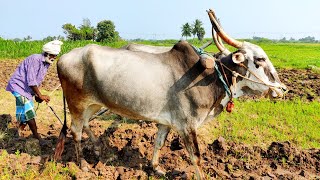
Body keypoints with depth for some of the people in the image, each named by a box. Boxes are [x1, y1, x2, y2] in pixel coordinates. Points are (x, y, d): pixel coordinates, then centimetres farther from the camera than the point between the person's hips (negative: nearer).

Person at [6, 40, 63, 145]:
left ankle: (19, 133, 27)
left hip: (27, 88, 9)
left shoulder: (46, 63, 3)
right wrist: (40, 96, -21)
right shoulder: (35, 60, -25)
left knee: (26, 113, 11)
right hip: (19, 85, -9)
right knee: (29, 112, -12)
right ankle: (37, 137, -5)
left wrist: (37, 95, 3)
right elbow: (31, 81, -27)